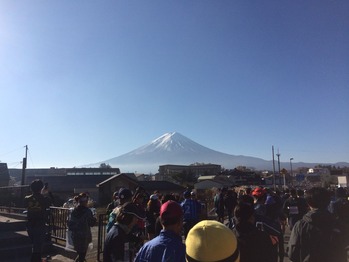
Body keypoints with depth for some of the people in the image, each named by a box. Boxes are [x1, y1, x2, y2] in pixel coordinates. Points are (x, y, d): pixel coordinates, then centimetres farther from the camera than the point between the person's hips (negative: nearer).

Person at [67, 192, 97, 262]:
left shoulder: (74, 211, 0)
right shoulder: (87, 211, -16)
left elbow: (69, 223, 3)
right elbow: (92, 223, -9)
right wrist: (94, 219, 8)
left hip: (75, 235, 5)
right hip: (84, 236, -5)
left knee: (80, 254, 22)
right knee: (82, 254, 9)